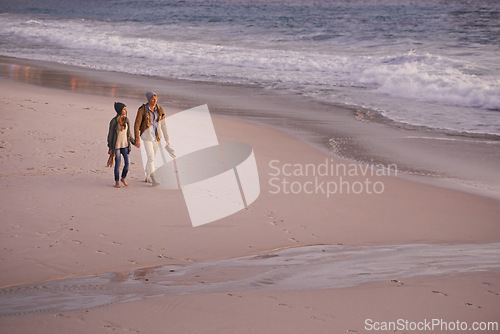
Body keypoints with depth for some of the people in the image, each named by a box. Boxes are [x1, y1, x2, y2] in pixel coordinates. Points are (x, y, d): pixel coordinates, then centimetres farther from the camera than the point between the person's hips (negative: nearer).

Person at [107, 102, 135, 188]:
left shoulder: (126, 120, 4)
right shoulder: (113, 121, -10)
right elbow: (110, 135, -6)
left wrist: (134, 142, 5)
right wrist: (110, 148, -6)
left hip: (125, 145, 4)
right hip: (116, 145, -4)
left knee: (127, 163, -1)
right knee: (118, 164, 0)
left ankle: (123, 178, 24)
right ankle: (117, 182, 17)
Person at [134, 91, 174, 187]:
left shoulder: (159, 109, -3)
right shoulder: (142, 110, -16)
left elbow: (163, 125, 2)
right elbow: (136, 125, -12)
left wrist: (167, 140, 1)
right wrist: (137, 140, -15)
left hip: (156, 136, 5)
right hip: (147, 136, -5)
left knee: (152, 157, 17)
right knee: (151, 158, -16)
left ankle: (147, 177, 34)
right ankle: (153, 180, -16)